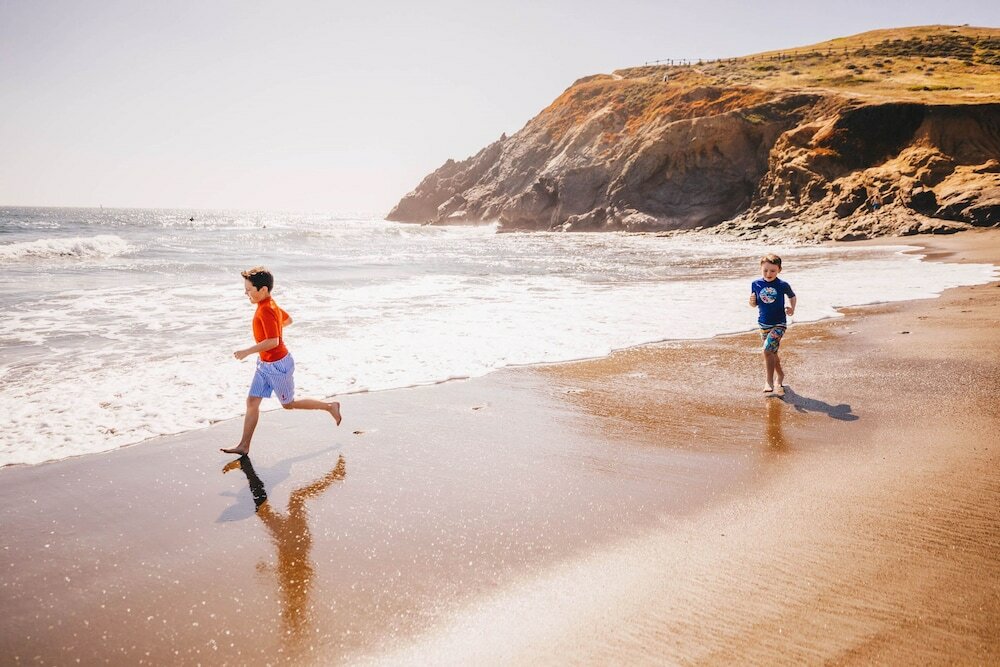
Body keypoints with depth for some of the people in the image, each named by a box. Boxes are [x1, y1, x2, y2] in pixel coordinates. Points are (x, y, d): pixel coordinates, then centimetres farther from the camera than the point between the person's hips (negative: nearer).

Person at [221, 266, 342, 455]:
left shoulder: (265, 311, -26)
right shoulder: (270, 305, 3)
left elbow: (273, 342, -32)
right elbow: (288, 320, 20)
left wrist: (247, 352, -27)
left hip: (278, 365, -10)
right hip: (265, 364, 10)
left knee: (288, 404, 9)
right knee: (252, 401, 7)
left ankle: (330, 407, 23)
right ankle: (244, 445, 13)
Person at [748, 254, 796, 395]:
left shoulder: (782, 285, -11)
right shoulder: (756, 284, -4)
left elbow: (792, 296, 8)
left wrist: (792, 308, -8)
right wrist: (752, 301, -16)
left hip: (779, 324, -4)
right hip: (763, 325, 4)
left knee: (767, 350, -19)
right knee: (772, 352, 16)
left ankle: (769, 381, -10)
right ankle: (780, 375, 38)